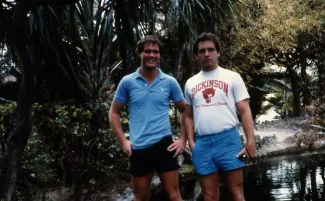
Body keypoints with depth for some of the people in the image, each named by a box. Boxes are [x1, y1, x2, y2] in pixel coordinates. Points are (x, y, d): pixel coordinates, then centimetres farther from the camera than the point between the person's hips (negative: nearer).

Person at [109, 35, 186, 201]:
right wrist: (123, 141, -2)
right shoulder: (127, 82, 0)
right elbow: (114, 112, 7)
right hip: (138, 148, 1)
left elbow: (184, 111, 11)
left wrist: (183, 139, 3)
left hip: (164, 144, 0)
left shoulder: (170, 82, 1)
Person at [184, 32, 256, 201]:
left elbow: (245, 111, -1)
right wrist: (191, 142, 5)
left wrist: (250, 142, -11)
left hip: (228, 139, -3)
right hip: (202, 143, 3)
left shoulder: (232, 77, 4)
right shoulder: (190, 83, 14)